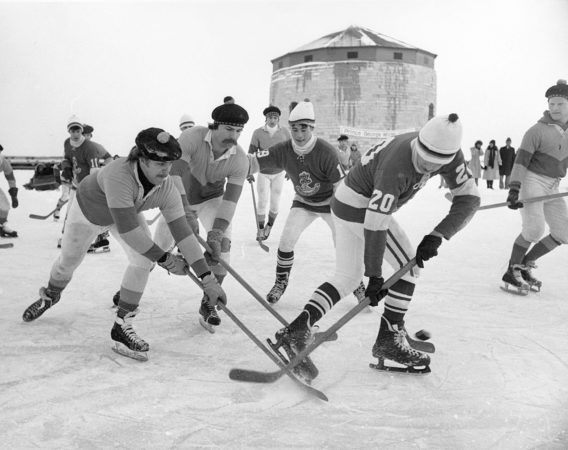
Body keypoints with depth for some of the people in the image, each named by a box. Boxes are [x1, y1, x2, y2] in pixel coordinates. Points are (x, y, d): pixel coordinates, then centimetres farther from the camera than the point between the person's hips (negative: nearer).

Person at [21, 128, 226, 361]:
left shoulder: (166, 188, -31)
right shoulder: (119, 175, -46)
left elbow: (183, 232, -30)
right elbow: (128, 231, -47)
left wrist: (208, 279, -33)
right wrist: (164, 258, -40)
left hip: (128, 212, 3)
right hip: (88, 209, -3)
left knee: (143, 259, -19)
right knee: (68, 261, 14)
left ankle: (122, 325, -5)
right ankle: (50, 296, 50)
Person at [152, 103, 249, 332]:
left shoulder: (240, 160, -24)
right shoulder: (192, 137, -31)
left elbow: (230, 198, -25)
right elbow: (174, 173, -37)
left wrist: (217, 232, -36)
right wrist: (186, 212, -44)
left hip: (212, 199, 1)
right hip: (181, 198, -1)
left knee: (221, 245, -21)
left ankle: (208, 305, -4)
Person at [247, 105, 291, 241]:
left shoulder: (285, 132, -8)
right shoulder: (258, 133, -11)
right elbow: (251, 153, -6)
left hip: (279, 173, 1)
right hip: (263, 172, -1)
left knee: (275, 203, 4)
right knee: (262, 201, -4)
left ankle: (269, 227, 26)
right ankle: (260, 230, 10)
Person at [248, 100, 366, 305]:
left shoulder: (326, 152, -29)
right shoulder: (283, 150, -19)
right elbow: (254, 162, -22)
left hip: (330, 201, -3)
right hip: (303, 202, 3)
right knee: (286, 239, -10)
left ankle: (358, 285, 13)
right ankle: (281, 282, 11)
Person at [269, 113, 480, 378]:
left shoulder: (448, 153, -9)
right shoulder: (396, 166, -32)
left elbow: (469, 198, -7)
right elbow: (376, 223, -31)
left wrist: (437, 236, -20)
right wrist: (374, 276, -28)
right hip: (359, 206, -8)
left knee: (347, 277, 10)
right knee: (409, 265, -3)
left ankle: (299, 328, 1)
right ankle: (389, 340, 4)